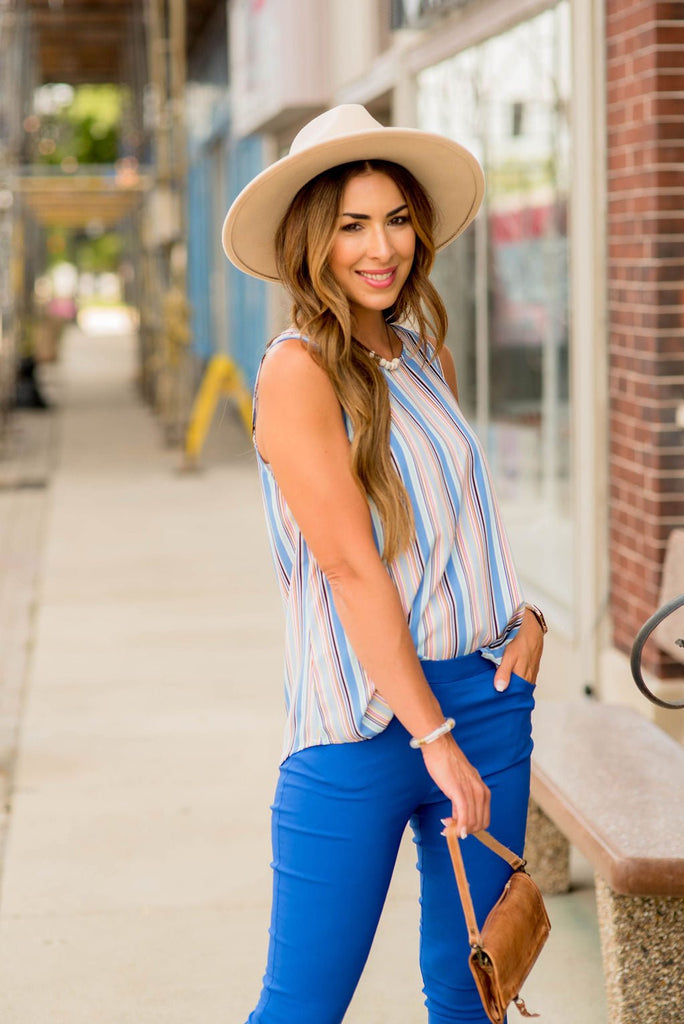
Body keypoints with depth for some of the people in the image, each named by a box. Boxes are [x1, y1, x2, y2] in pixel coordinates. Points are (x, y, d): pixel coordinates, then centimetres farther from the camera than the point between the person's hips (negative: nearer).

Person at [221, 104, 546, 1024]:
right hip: (364, 723, -7)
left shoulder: (427, 354, 11)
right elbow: (352, 565, -17)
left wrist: (523, 616, 3)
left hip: (488, 696, 7)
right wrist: (433, 735, -18)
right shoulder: (298, 371, -11)